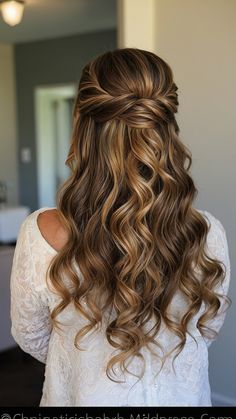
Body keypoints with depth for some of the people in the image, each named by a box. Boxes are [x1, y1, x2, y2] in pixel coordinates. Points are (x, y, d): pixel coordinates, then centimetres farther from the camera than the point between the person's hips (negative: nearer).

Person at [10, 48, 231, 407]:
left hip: (78, 395, 0)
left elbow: (31, 339, -9)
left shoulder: (40, 233, -27)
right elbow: (205, 332, -5)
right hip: (180, 396, 1)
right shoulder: (208, 236, -23)